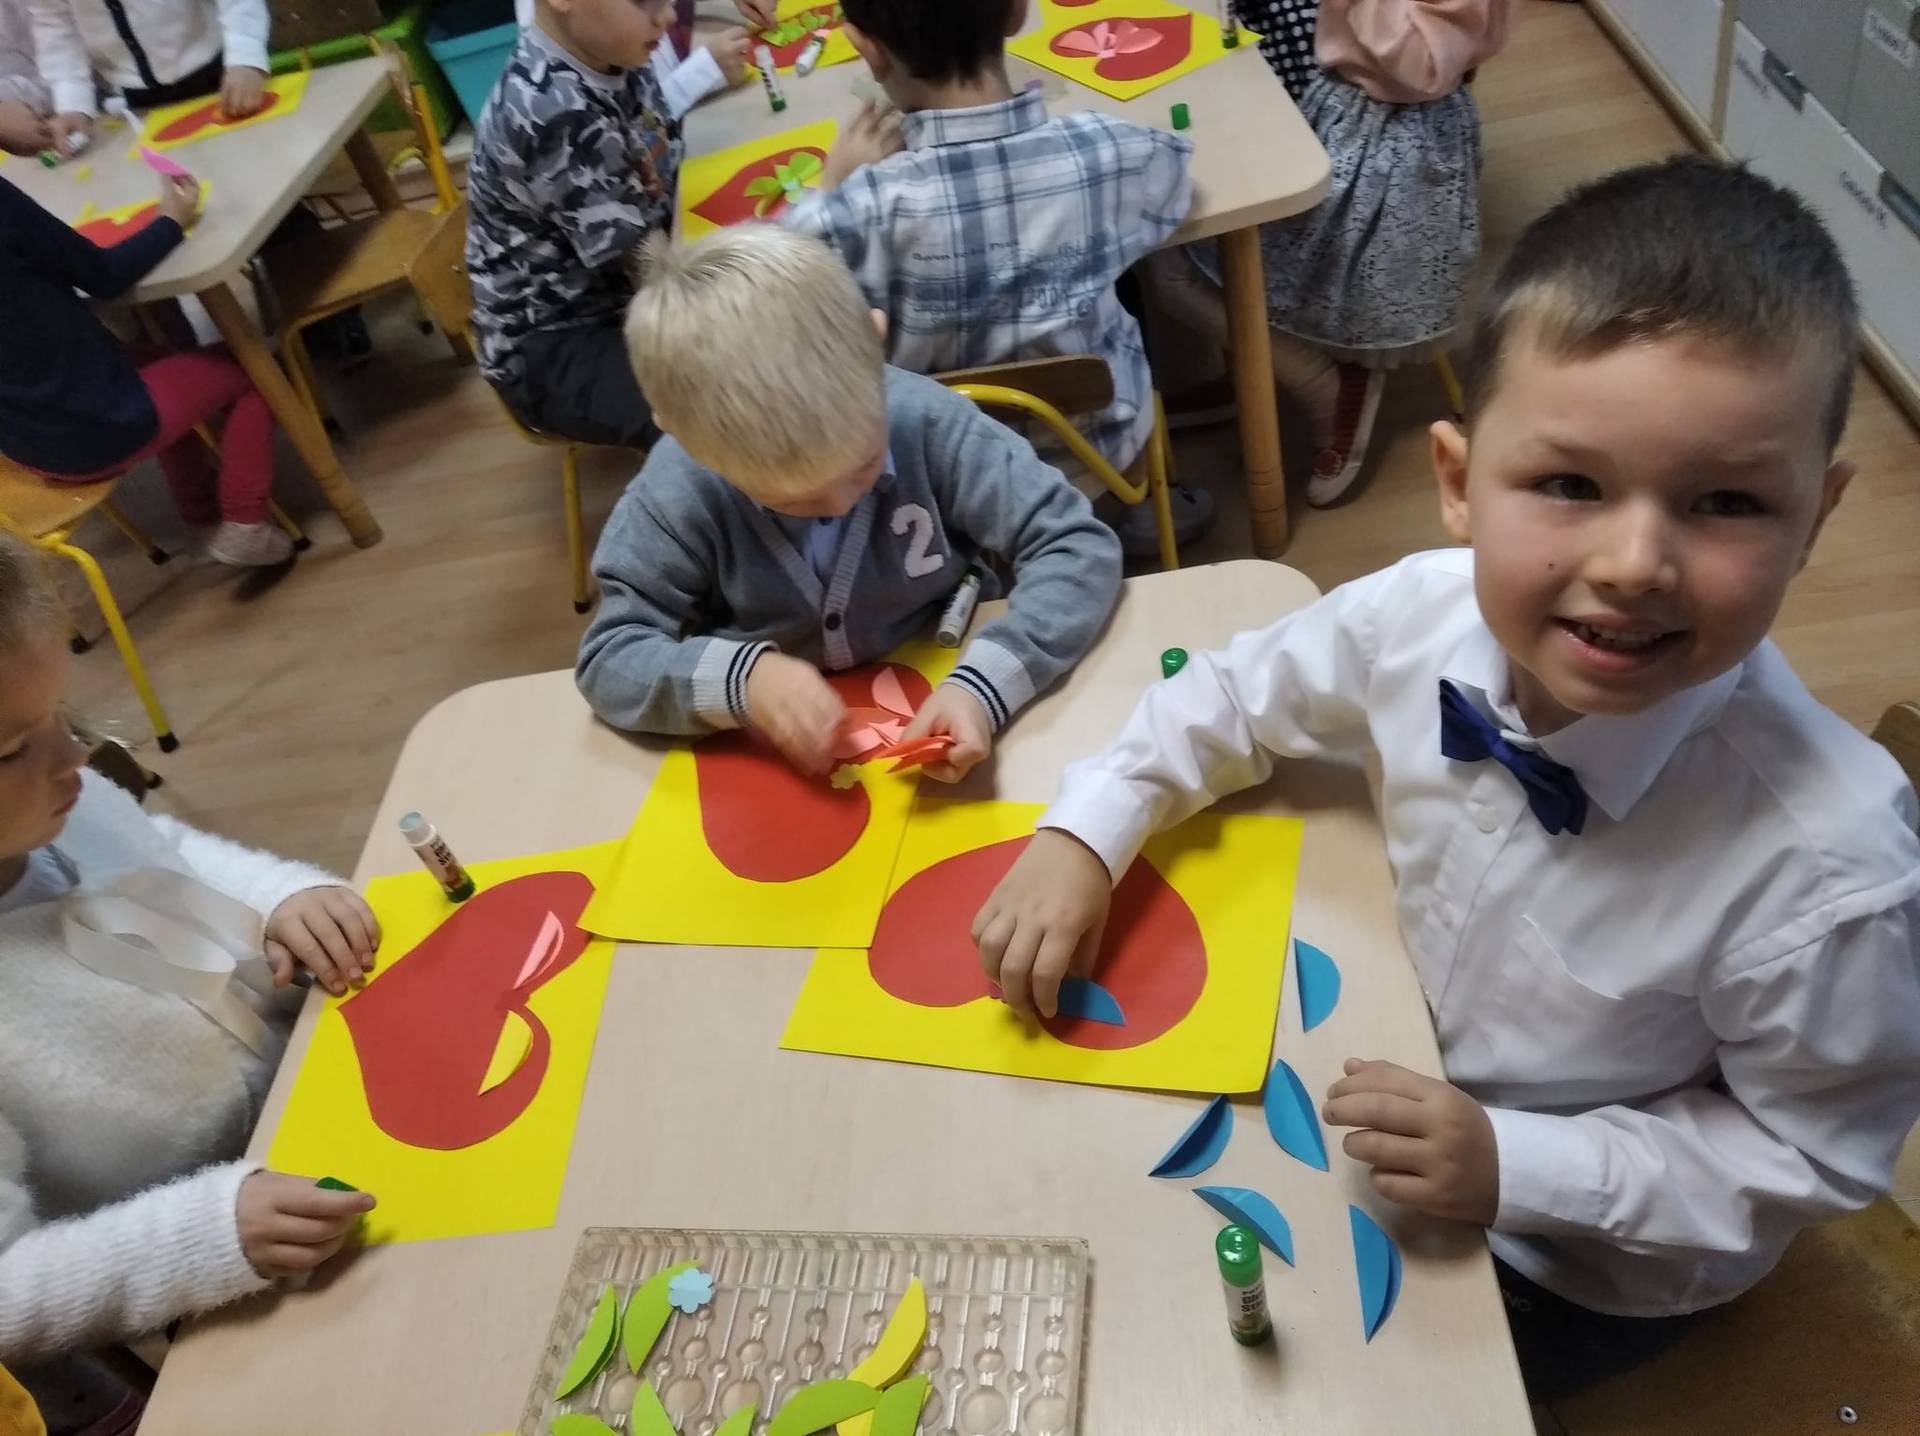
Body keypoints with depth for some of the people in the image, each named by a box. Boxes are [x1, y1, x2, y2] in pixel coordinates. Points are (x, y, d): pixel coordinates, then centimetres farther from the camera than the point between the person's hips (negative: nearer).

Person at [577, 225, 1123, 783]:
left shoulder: (927, 421, -19)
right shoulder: (677, 493, -18)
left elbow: (1079, 546, -16)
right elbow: (608, 660, -11)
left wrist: (986, 684, -30)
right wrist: (740, 678, -29)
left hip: (940, 731, 1)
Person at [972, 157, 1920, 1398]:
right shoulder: (1422, 614, -27)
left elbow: (1815, 1155, -19)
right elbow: (1236, 699, -6)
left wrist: (1517, 1165, -28)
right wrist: (1082, 834, -17)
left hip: (1583, 1265, -3)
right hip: (1404, 1077, 4)